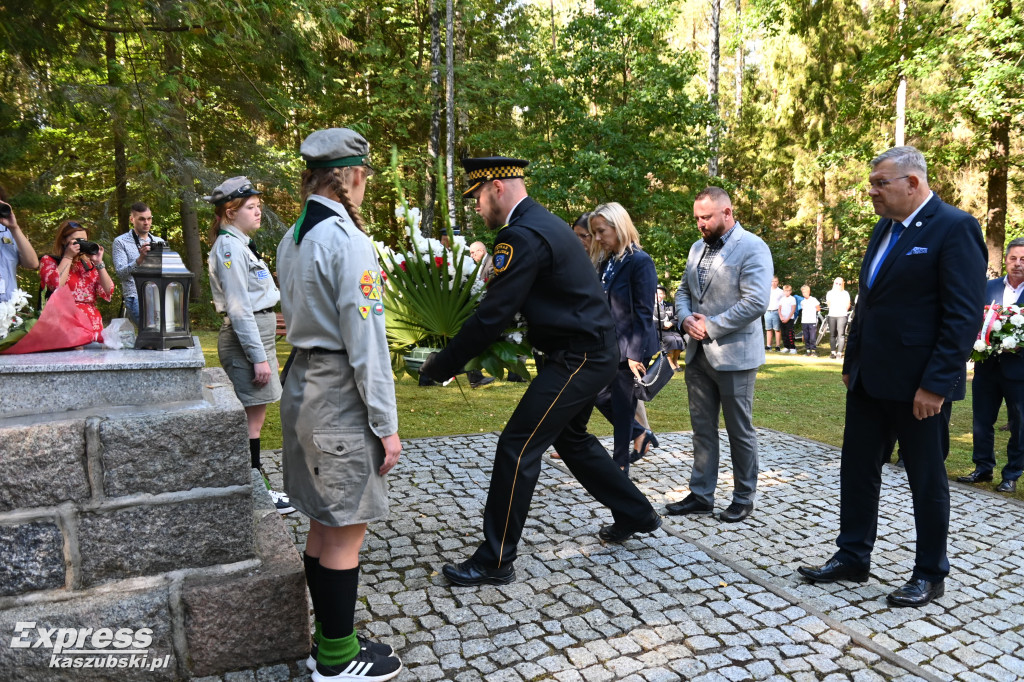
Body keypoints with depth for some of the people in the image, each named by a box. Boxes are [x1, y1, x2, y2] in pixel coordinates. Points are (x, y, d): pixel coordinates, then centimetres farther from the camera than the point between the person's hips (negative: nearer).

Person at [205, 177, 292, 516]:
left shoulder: (240, 244, 16)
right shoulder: (229, 247, -15)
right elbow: (239, 309, -20)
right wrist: (259, 357, -20)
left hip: (259, 332, 10)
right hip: (246, 337, -10)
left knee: (255, 415, 15)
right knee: (252, 418, -2)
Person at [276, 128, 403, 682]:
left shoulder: (291, 238, 10)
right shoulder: (347, 240, -18)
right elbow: (365, 340, -20)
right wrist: (386, 424, -15)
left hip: (301, 386, 9)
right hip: (340, 396, -9)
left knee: (323, 524, 18)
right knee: (346, 531, 4)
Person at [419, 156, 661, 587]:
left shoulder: (523, 235, -19)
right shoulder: (541, 222, 14)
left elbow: (493, 315, -22)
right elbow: (507, 304, 20)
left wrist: (442, 366, -12)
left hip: (578, 359, -11)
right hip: (593, 353, 11)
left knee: (517, 447, -6)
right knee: (570, 438, 25)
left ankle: (496, 562, 6)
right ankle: (636, 515, 39)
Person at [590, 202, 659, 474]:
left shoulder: (640, 261, -14)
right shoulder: (607, 262, 9)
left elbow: (644, 312, -17)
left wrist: (635, 354, -18)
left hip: (630, 349, -8)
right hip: (609, 347, 8)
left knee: (622, 407, 3)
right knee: (602, 398, 12)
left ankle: (620, 467, 18)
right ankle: (641, 435, 33)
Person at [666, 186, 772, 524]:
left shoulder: (752, 247, -10)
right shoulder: (697, 248, 14)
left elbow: (756, 302, -20)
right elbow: (683, 291, 17)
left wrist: (710, 327, -16)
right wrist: (686, 318, -5)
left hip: (733, 355, -7)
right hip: (698, 354, 7)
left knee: (740, 432, 7)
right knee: (702, 428, 12)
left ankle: (744, 498, 21)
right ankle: (701, 495, 22)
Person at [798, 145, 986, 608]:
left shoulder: (954, 228, -12)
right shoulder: (884, 229, 12)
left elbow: (964, 316, -17)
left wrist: (936, 384, -20)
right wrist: (851, 363, 14)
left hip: (916, 383, -7)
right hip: (868, 379, 8)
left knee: (926, 478, 8)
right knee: (857, 468, 13)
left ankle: (930, 575, 25)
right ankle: (852, 558, 27)